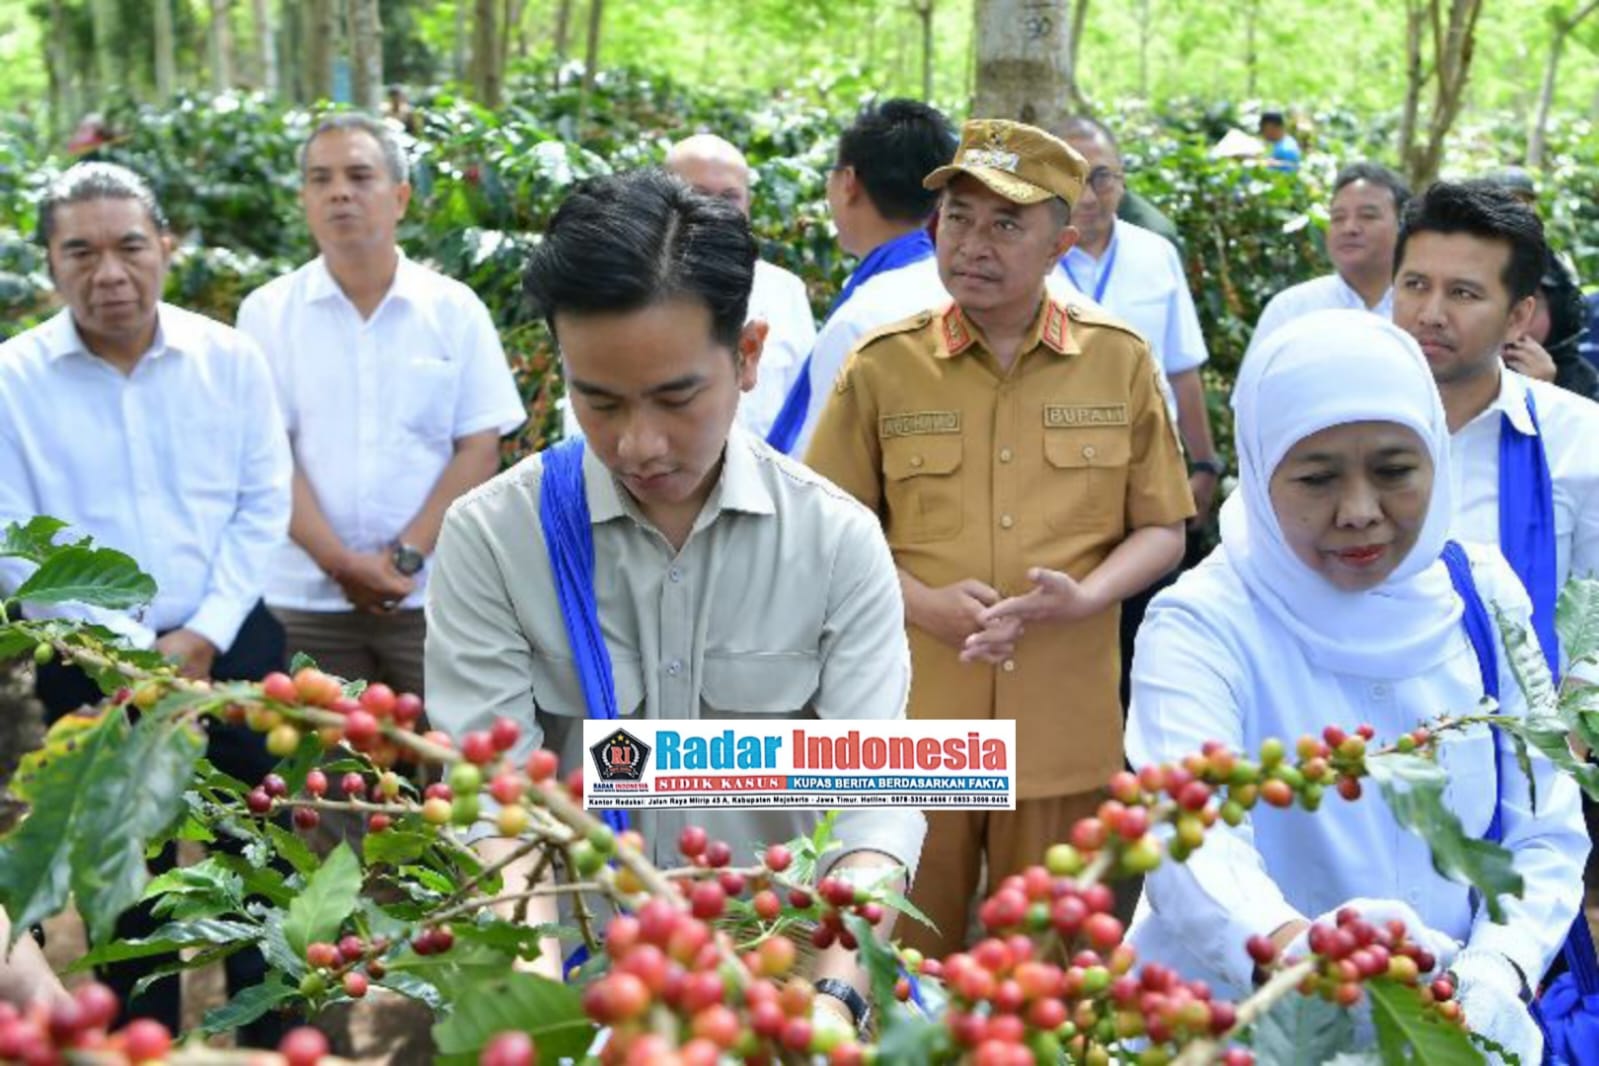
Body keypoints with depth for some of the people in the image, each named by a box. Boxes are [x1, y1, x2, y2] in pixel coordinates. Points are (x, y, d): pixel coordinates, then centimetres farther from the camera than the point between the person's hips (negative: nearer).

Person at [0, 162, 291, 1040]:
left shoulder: (229, 358, -1)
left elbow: (262, 506, 1)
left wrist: (203, 634, -9)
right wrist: (134, 647, -12)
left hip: (233, 648, 1)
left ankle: (274, 1036, 28)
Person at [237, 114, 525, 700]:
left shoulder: (455, 308, 4)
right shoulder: (268, 311, 4)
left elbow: (480, 449, 0)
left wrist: (406, 556, -10)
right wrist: (339, 562, -13)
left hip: (433, 592, 0)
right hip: (305, 598, 0)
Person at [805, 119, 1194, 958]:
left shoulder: (1121, 361, 3)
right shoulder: (883, 365, 0)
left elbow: (1161, 531, 7)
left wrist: (1085, 596, -12)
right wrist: (922, 602, -13)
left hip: (1064, 728, 1)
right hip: (914, 722, -1)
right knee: (906, 961, 9)